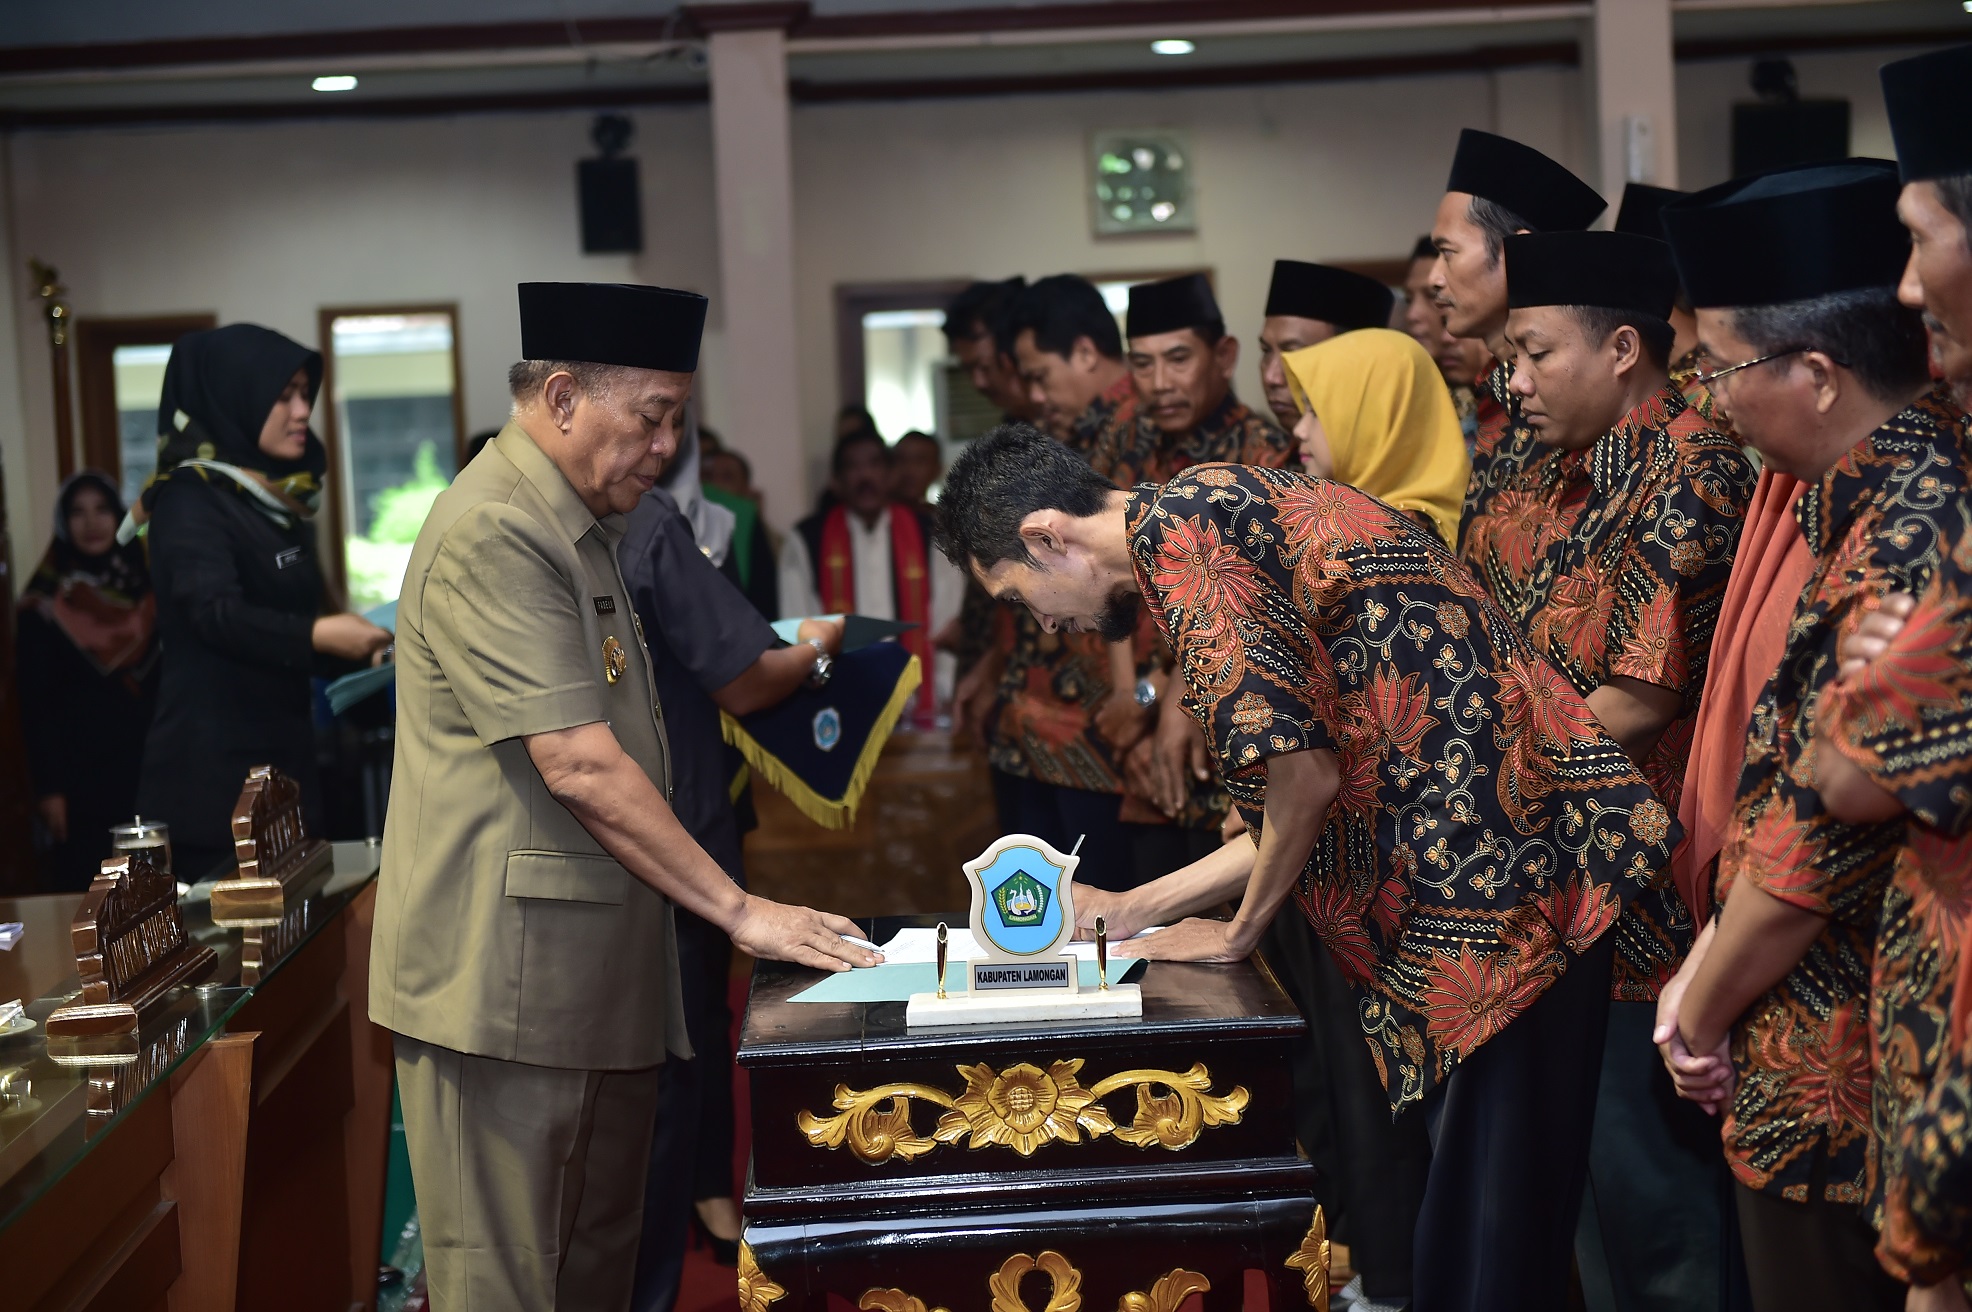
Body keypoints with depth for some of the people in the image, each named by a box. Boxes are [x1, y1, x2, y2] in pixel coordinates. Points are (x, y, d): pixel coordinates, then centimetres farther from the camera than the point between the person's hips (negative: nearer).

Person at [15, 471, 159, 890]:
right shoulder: (46, 601, -1)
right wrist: (47, 786, -11)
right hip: (80, 767, -3)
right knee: (83, 889, -5)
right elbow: (35, 702, -4)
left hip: (150, 762, 4)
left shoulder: (147, 588, 9)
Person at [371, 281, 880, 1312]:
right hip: (509, 983, -10)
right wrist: (741, 912, -18)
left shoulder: (583, 529, 18)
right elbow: (580, 766, -21)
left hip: (593, 980, 10)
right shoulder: (494, 533, -16)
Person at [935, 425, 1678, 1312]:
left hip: (1506, 864, -10)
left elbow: (1304, 771, -18)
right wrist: (1130, 912, 25)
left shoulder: (1174, 522, -10)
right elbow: (1304, 810, 23)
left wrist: (1238, 931, -1)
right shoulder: (1229, 511, 21)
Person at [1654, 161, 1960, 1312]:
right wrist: (1715, 958, 5)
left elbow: (1833, 820, -23)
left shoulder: (1909, 535, -24)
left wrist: (1707, 1008, -9)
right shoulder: (1866, 494, 7)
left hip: (1846, 1090, -9)